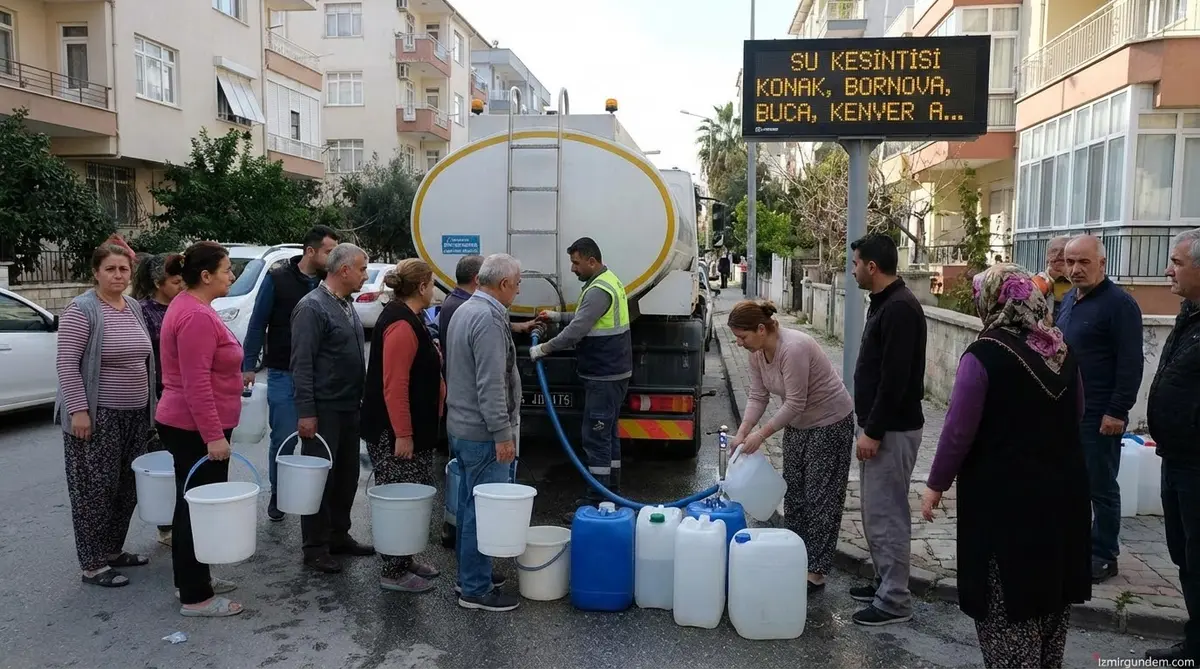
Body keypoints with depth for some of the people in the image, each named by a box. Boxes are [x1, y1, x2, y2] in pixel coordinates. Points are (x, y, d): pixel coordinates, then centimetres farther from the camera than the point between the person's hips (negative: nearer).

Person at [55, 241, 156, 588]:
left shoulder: (134, 308, 10)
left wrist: (150, 403, 17)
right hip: (97, 416, -7)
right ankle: (92, 565, 9)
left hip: (135, 415, 7)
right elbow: (67, 362, -15)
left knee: (126, 488, 13)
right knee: (95, 491, 0)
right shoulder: (81, 310, -12)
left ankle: (113, 550, 27)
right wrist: (78, 410, -20)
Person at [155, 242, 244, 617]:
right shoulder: (197, 316, -21)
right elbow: (197, 385, -26)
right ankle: (195, 597, 6)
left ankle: (192, 579, 29)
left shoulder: (189, 307, 13)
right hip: (196, 429, -11)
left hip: (189, 426, 11)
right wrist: (214, 436, -26)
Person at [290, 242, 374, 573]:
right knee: (321, 479, 0)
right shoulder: (312, 307, -13)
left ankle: (339, 536, 27)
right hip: (324, 409, -8)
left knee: (347, 476, 15)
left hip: (349, 408, 9)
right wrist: (306, 411, -20)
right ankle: (315, 548, 10)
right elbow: (302, 364, -17)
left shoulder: (347, 305, 13)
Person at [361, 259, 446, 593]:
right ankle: (394, 572, 8)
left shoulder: (407, 319, 13)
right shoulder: (401, 324, -21)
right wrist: (403, 435, -25)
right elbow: (394, 386, -26)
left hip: (412, 428, 11)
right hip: (394, 432, -11)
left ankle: (405, 560, 28)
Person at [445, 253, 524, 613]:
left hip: (462, 426, 11)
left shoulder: (465, 310, 14)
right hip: (483, 432, -11)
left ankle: (470, 575, 29)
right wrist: (502, 433, -22)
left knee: (469, 504, 17)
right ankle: (476, 589, 6)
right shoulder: (489, 319, -20)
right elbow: (491, 385, -25)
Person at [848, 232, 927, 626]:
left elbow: (896, 378, -24)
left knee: (886, 515, -3)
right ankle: (885, 582, 29)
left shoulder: (900, 308, -20)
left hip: (893, 430, -11)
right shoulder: (885, 303, 13)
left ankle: (895, 601, 7)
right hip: (880, 426, 11)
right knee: (876, 511, 17)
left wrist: (873, 431, -21)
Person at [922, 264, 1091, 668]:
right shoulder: (1061, 350, 2)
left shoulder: (984, 354, -18)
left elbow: (959, 429, -17)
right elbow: (1076, 413, 16)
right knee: (1051, 587, 21)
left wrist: (936, 485, -6)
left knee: (1008, 604, 6)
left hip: (1005, 494, -7)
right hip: (1064, 487, 7)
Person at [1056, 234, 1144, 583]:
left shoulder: (1119, 303, -13)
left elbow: (1130, 364, -17)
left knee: (1101, 487, 3)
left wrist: (1117, 411, -20)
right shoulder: (1069, 299, 12)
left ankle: (1103, 556, 14)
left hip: (1099, 416, -7)